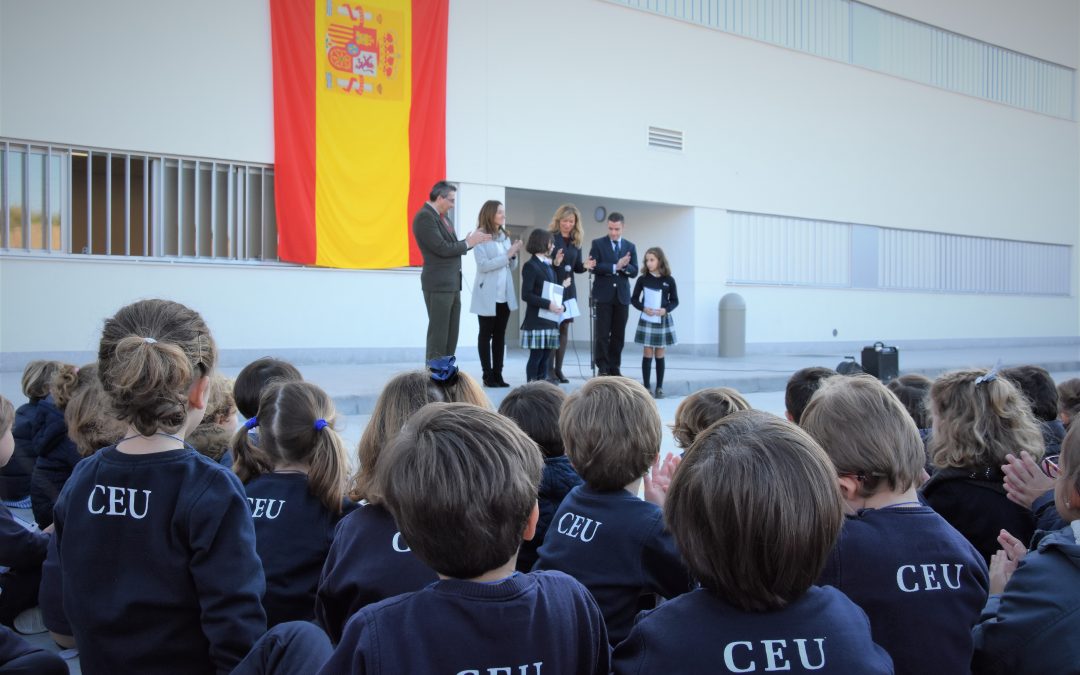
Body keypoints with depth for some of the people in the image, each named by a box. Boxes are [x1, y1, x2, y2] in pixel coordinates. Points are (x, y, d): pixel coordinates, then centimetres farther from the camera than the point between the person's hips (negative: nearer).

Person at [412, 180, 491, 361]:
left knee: (451, 334, 10)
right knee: (438, 334, -6)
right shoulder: (424, 217, -13)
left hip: (452, 283, 9)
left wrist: (473, 240, 2)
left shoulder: (441, 217, 16)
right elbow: (442, 248, -20)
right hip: (439, 284, -9)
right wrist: (468, 243, -9)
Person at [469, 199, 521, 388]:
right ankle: (487, 375, 5)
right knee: (486, 334, 2)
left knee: (500, 335, 7)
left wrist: (514, 254, -5)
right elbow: (483, 265, -15)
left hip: (505, 295, 6)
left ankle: (498, 373, 11)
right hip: (488, 295, -6)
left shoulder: (505, 236, 13)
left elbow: (512, 267, 15)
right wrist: (507, 255, -16)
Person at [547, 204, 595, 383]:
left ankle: (558, 369, 13)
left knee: (564, 328, 7)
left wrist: (585, 266, -7)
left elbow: (576, 267, 14)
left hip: (568, 289, 6)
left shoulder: (576, 241, 11)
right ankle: (549, 370, -2)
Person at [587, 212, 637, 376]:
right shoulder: (598, 244, 2)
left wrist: (624, 266, -16)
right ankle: (603, 367, 5)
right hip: (603, 295, -3)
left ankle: (614, 366, 13)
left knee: (619, 334, 5)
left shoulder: (630, 247, 11)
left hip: (622, 296, 3)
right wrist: (615, 267, -18)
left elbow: (634, 272, 4)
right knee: (603, 334, -3)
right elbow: (595, 267, -11)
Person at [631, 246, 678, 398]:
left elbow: (675, 300, 3)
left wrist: (665, 310, -15)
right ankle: (646, 386, 6)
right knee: (648, 353, 1)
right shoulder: (643, 279, -2)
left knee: (660, 354, 6)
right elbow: (634, 299, 2)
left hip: (663, 319, 1)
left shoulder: (669, 280, -1)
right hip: (647, 319, 0)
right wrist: (643, 308, -16)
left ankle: (659, 387, 12)